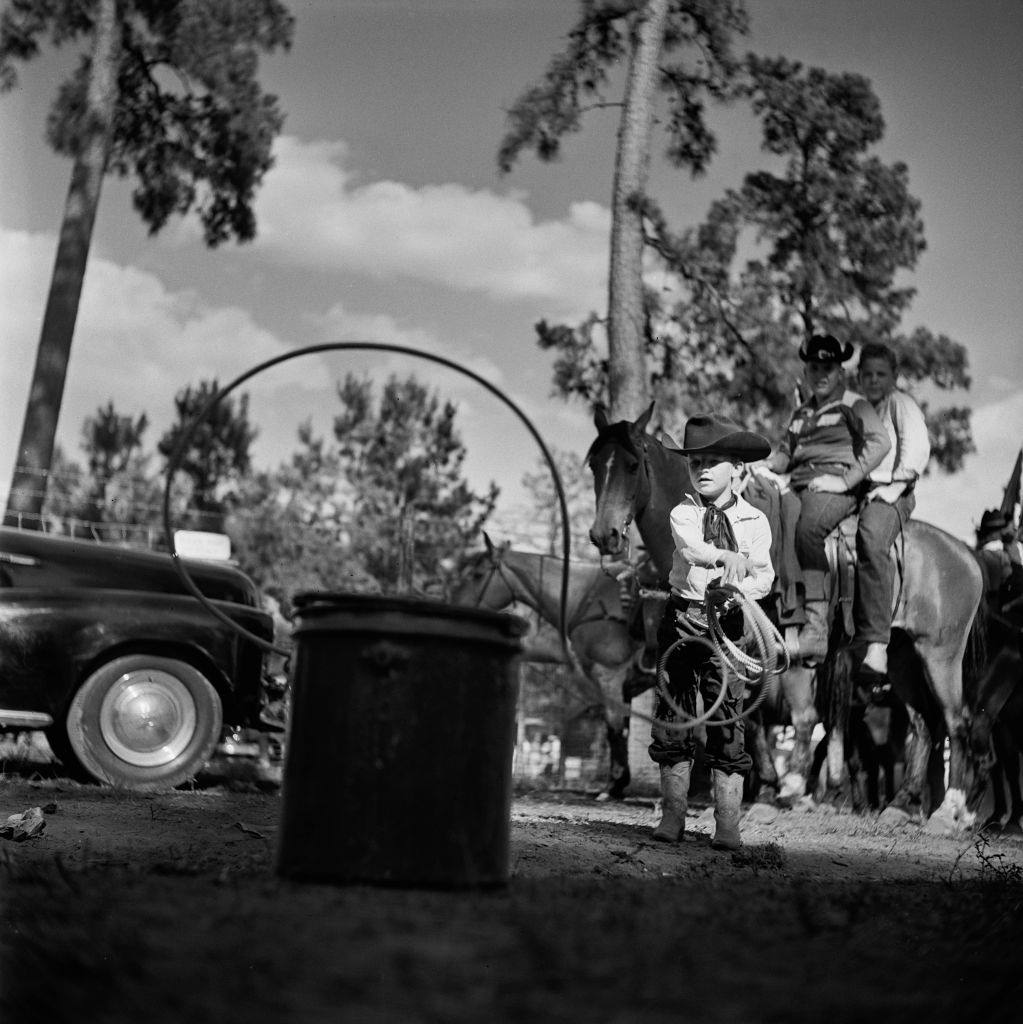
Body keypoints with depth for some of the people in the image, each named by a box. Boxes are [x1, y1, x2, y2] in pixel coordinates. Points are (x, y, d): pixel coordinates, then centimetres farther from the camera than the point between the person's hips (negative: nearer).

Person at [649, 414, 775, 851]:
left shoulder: (754, 520, 4)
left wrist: (738, 589, -24)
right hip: (681, 615, 1)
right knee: (673, 713, 4)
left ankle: (727, 824, 3)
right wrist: (727, 557, -39)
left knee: (727, 716, -4)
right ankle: (672, 815, 15)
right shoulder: (683, 514, 2)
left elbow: (764, 576, -3)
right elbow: (692, 548, -19)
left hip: (728, 621, -1)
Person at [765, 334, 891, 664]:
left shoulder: (853, 405, 6)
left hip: (835, 484, -7)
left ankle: (816, 623, -38)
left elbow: (880, 442, -8)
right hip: (797, 485, 7)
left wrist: (844, 480, -15)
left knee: (807, 526, -37)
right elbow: (786, 451, 30)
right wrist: (767, 465, 7)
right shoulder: (801, 413, 27)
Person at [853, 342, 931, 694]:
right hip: (852, 492, 7)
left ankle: (876, 646, -44)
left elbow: (917, 449, -3)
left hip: (891, 494, -7)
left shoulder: (901, 404, 12)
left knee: (870, 536, -38)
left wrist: (893, 486, -12)